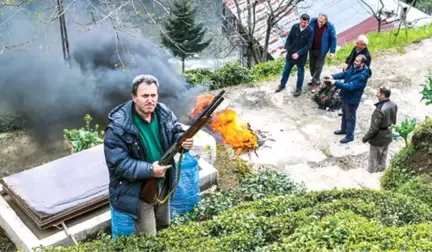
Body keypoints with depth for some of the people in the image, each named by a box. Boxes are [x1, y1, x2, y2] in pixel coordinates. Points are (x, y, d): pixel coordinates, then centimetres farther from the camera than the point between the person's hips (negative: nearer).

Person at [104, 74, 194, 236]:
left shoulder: (164, 113, -8)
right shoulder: (118, 126, -27)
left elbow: (176, 133, 5)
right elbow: (117, 164, -27)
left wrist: (184, 140, -21)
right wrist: (149, 170, -34)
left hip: (162, 184, 6)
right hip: (138, 191, -6)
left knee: (164, 228, 28)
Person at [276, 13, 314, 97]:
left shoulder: (310, 31, -18)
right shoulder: (295, 27, -9)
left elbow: (308, 45, -17)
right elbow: (289, 38, 1)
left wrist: (298, 53, -23)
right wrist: (287, 49, -8)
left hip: (301, 55, -3)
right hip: (291, 53, 3)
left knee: (300, 72, 13)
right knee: (286, 69, 18)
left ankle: (298, 88, 30)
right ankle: (282, 84, 37)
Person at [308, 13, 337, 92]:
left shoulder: (330, 27, -22)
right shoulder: (313, 21, -13)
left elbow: (333, 39, -11)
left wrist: (332, 51, -9)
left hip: (321, 50, -4)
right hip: (312, 49, 4)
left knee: (318, 67, 4)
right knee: (312, 65, 17)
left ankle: (315, 82, 17)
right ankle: (315, 80, 37)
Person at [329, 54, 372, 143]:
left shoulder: (362, 76, -33)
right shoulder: (353, 67, -6)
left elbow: (350, 86, -36)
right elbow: (344, 74, 4)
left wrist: (336, 83, -37)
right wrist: (333, 76, -13)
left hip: (352, 99, -9)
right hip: (346, 96, 9)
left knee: (350, 117, 9)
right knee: (344, 113, 26)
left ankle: (350, 136, 26)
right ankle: (344, 129, 47)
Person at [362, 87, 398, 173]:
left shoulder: (380, 109, -33)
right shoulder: (393, 105, -8)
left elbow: (374, 128, -28)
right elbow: (393, 120, 7)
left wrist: (365, 138, -14)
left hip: (378, 139, -8)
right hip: (388, 136, 8)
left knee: (374, 159, 12)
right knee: (383, 155, 25)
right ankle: (381, 169, 42)